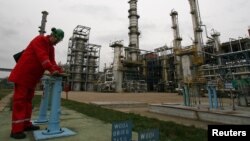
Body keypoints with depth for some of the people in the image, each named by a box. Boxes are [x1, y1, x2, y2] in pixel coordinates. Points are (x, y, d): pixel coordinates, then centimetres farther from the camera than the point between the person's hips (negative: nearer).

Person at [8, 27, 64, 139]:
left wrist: (59, 71, -11)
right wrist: (52, 70, -35)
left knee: (28, 99, 11)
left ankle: (26, 124, 19)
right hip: (23, 74, -9)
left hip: (33, 76, 9)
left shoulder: (51, 48, 13)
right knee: (20, 99, -7)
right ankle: (16, 129, -3)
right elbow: (42, 56, -26)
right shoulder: (40, 39, -12)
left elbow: (52, 61, 5)